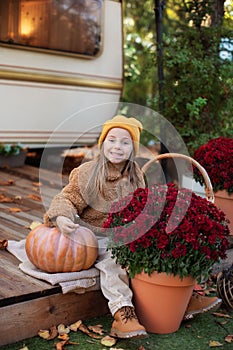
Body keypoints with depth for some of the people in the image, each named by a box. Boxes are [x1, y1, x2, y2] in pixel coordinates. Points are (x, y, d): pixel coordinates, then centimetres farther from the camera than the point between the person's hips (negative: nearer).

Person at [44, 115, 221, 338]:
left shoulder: (135, 175, 8)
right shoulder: (87, 173, -7)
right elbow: (67, 199, -9)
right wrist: (61, 217, -32)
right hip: (96, 236, -4)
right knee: (111, 261, -33)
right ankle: (122, 310, -41)